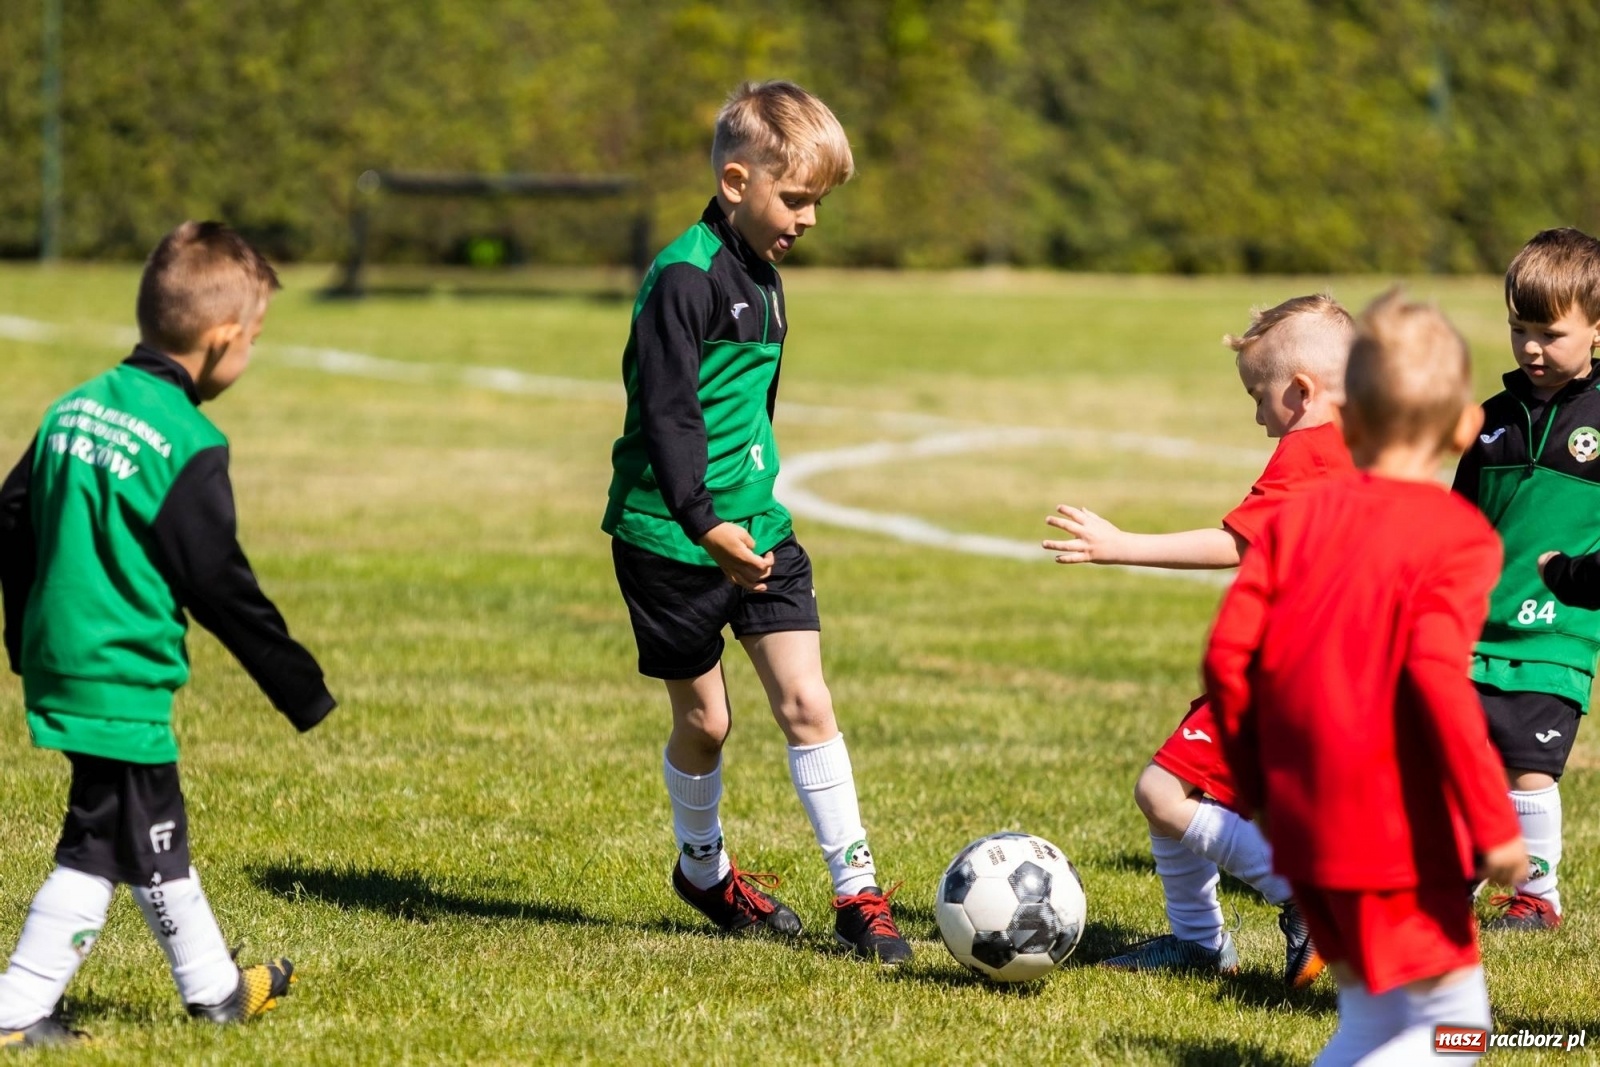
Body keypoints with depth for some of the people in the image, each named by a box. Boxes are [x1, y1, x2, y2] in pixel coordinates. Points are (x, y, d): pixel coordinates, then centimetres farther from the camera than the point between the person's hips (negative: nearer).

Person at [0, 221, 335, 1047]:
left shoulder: (77, 405, 5)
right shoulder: (187, 444, -18)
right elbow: (219, 586, -15)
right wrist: (302, 689, -6)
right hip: (123, 682, -9)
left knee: (158, 835, 21)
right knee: (104, 848, 0)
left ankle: (214, 988, 35)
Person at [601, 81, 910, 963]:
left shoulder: (762, 276, 11)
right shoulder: (685, 276, -16)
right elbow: (669, 410, -22)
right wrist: (705, 523, -28)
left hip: (757, 526, 7)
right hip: (671, 537, -7)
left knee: (805, 701, -3)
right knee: (705, 719, 6)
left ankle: (857, 891, -1)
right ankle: (703, 868, 30)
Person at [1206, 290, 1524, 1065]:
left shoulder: (1298, 517, 7)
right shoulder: (1459, 536, -9)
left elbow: (1228, 656, 3)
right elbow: (1437, 676, -21)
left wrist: (1258, 787, 15)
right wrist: (1492, 821, -17)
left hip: (1302, 820, 6)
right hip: (1397, 828, -6)